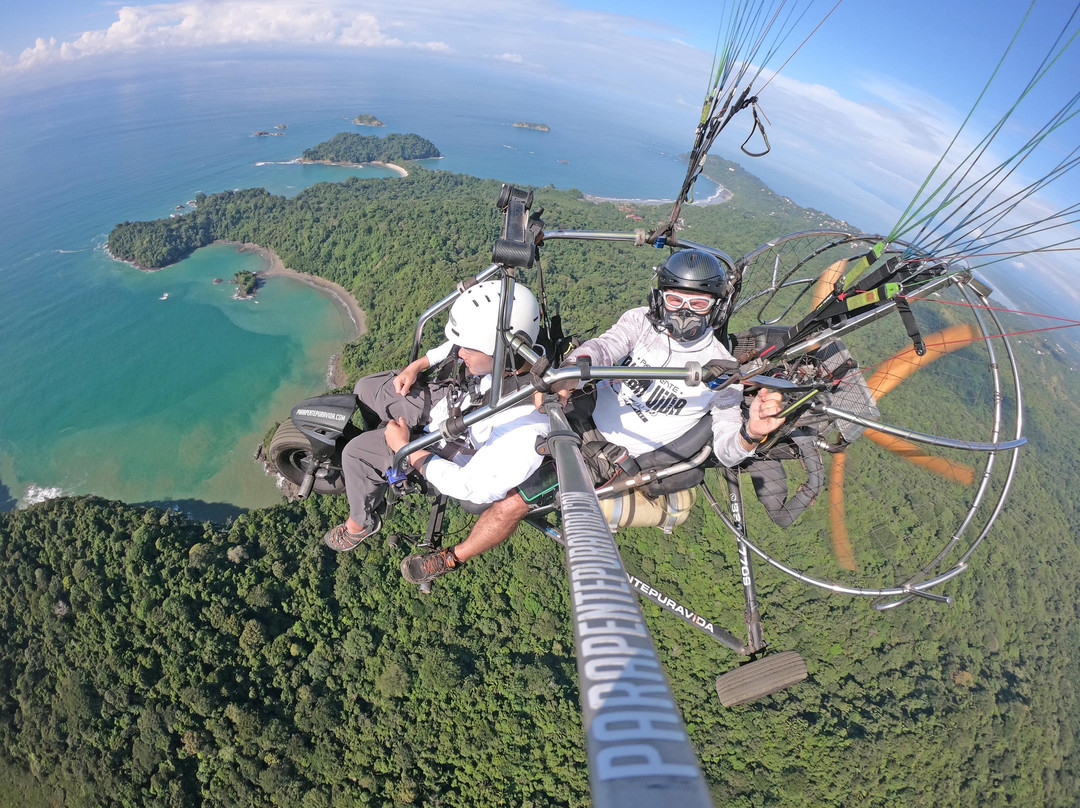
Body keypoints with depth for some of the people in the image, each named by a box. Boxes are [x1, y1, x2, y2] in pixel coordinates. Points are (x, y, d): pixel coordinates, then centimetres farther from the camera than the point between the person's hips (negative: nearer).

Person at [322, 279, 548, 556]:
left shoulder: (523, 432, -44)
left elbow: (470, 488, -31)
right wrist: (415, 366, -5)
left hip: (456, 448, -6)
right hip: (450, 400, 7)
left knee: (356, 453, -7)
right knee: (366, 389, 12)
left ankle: (362, 522, 23)